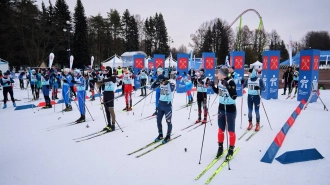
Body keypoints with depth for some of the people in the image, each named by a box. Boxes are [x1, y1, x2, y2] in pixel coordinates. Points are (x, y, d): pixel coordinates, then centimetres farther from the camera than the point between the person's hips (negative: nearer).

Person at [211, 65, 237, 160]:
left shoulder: (231, 82, -22)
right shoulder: (220, 81, -2)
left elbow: (234, 97, -28)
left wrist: (228, 87, -38)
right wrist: (212, 86, -1)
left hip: (230, 109, -6)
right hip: (221, 108, 7)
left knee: (231, 130, 7)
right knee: (220, 129, 15)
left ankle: (231, 149, 24)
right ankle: (220, 148, 30)